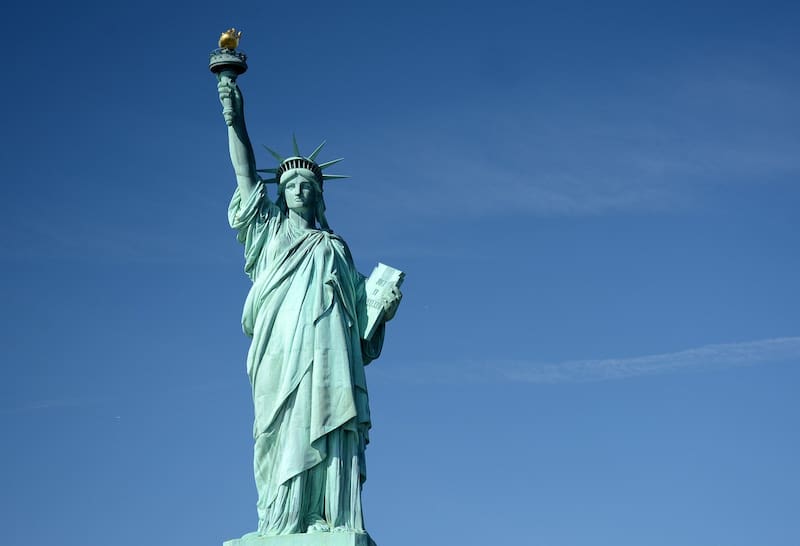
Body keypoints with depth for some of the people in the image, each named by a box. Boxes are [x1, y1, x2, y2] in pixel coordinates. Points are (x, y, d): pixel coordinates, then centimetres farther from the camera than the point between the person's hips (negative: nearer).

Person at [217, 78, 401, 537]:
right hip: (283, 353, -2)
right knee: (286, 438, -14)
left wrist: (384, 311, 4)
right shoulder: (271, 231, 24)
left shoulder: (336, 248, 29)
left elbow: (361, 315, 24)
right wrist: (236, 120, 6)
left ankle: (334, 527, -21)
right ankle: (280, 529, -21)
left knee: (331, 441, -13)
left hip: (330, 355, 2)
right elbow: (246, 173, 14)